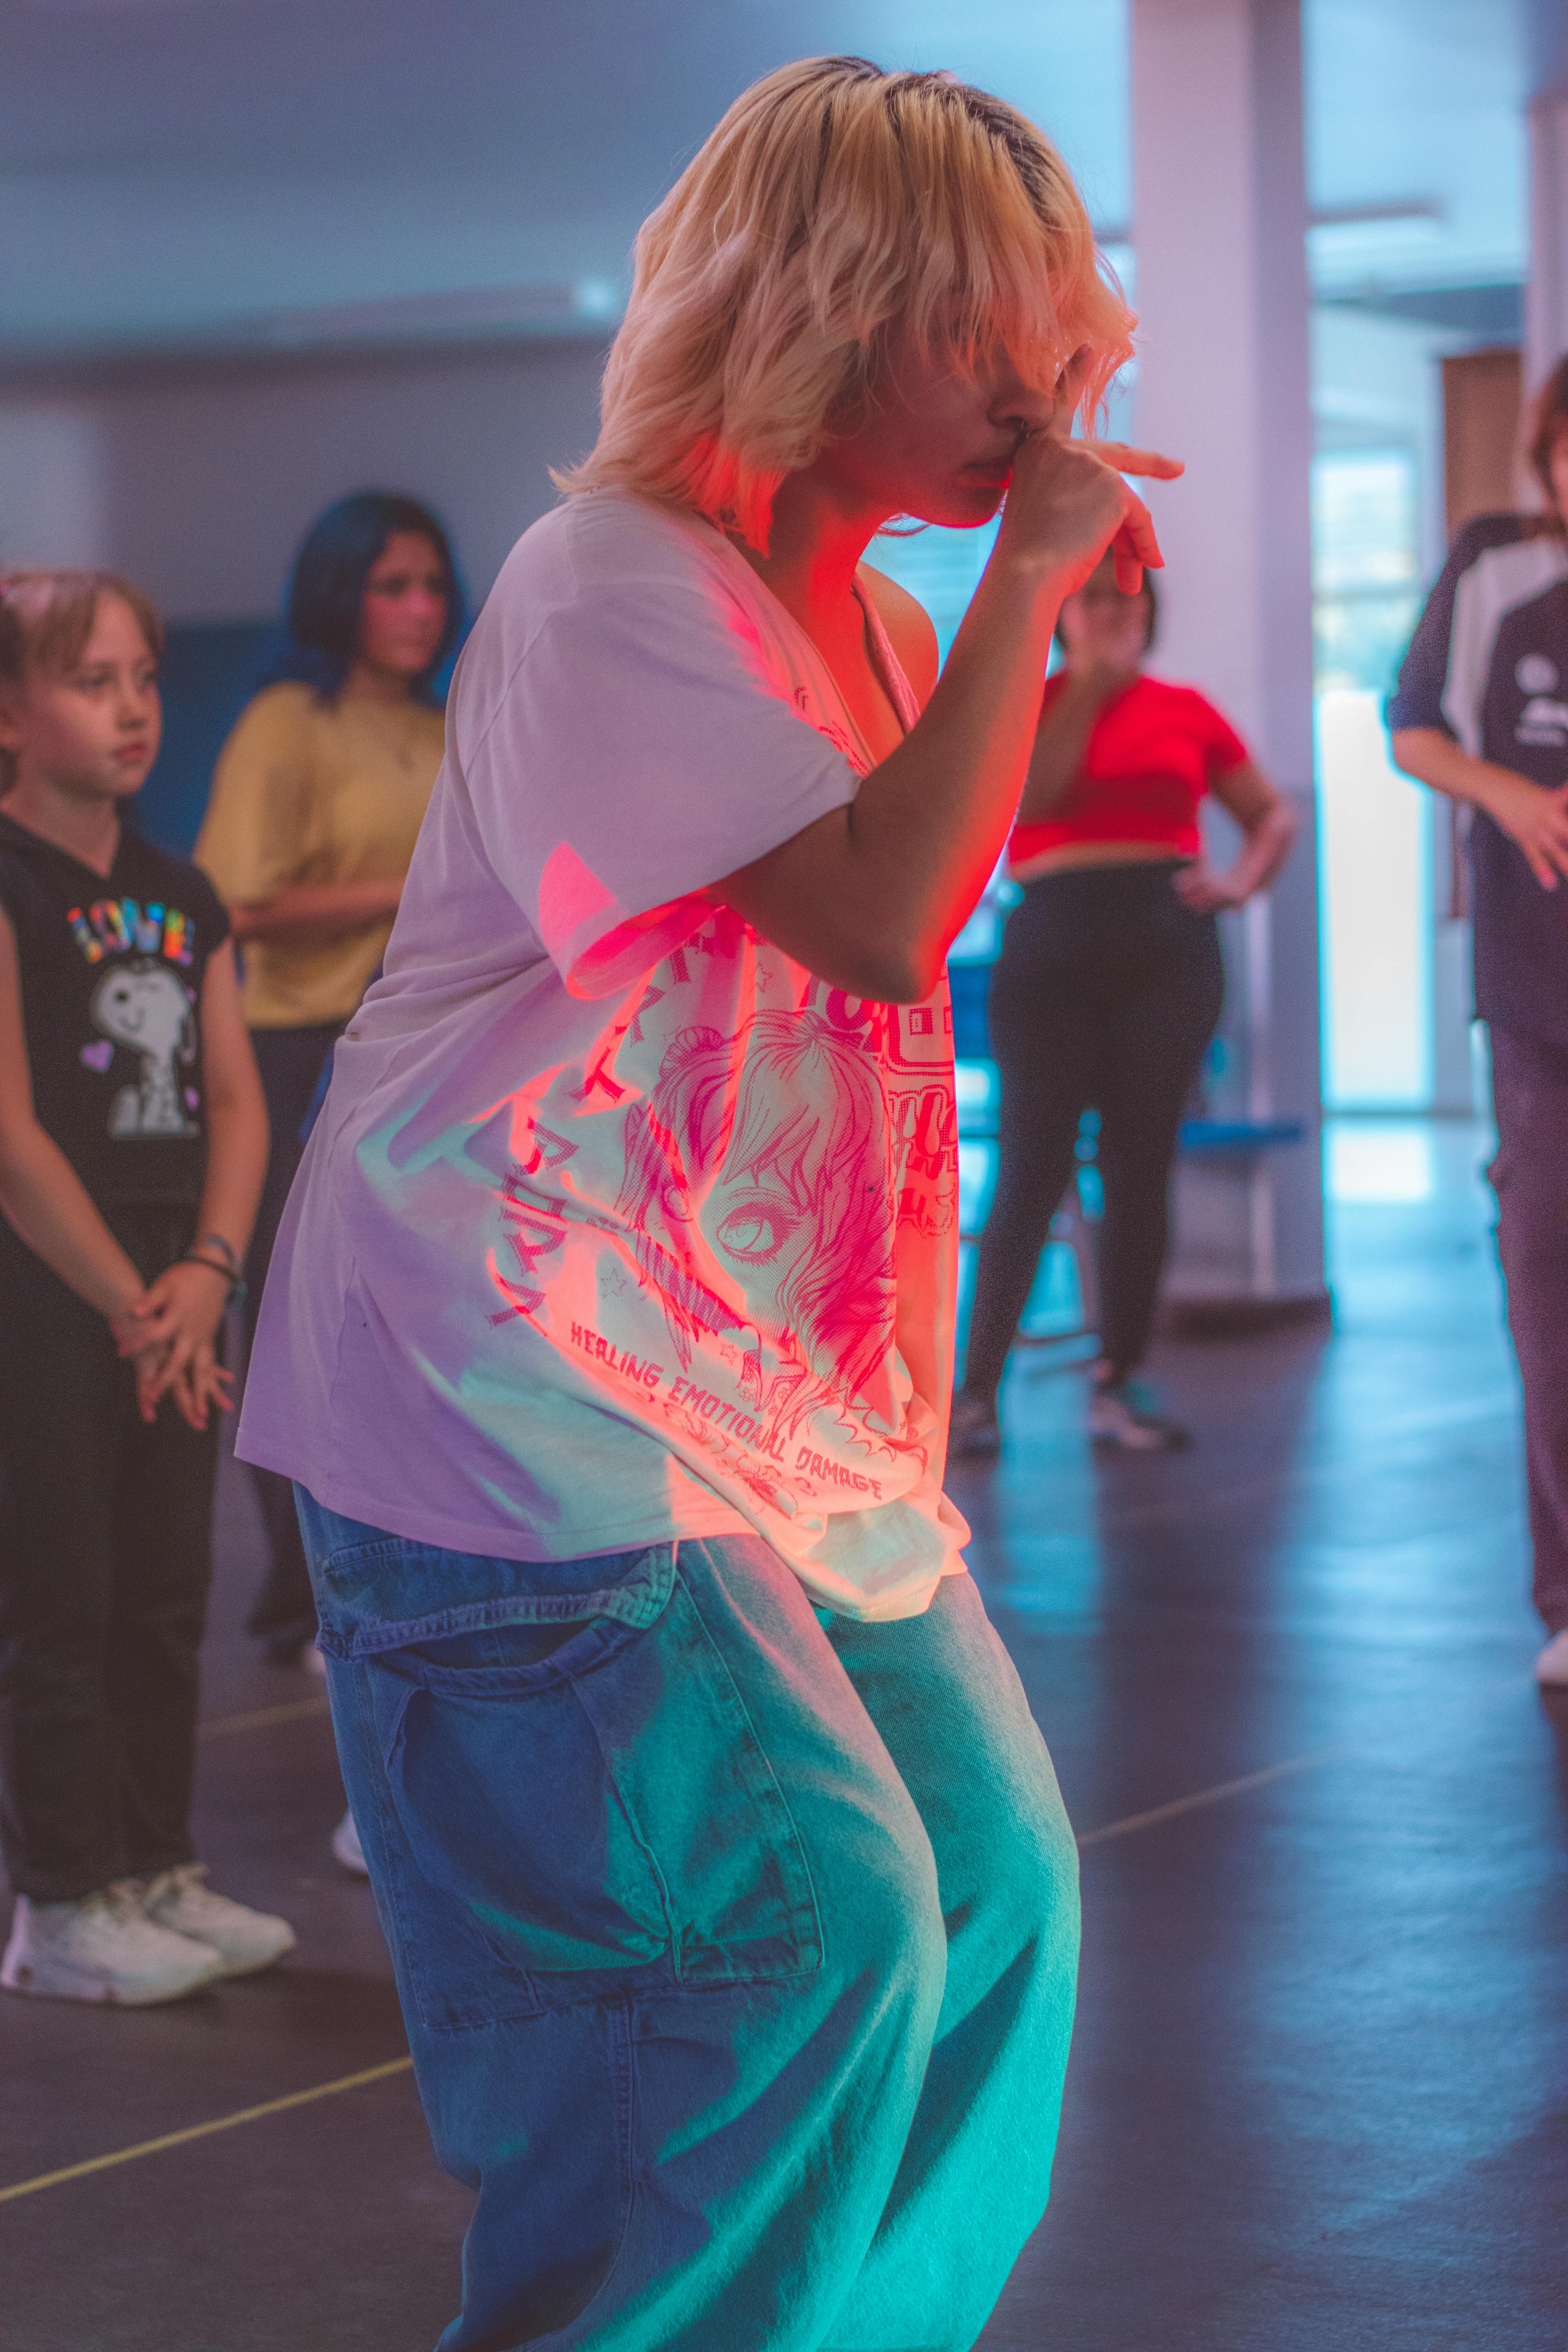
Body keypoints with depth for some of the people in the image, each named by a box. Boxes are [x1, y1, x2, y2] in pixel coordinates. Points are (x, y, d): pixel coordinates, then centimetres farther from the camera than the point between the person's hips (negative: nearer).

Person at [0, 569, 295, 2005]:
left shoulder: (182, 899, 11)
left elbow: (233, 1096, 8)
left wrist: (210, 1268, -7)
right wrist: (132, 1304, -12)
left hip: (171, 1307, 7)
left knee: (167, 1598, 13)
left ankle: (157, 1870, 24)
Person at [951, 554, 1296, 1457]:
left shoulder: (1185, 711, 11)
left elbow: (1273, 815, 16)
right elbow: (1031, 794, -13)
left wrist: (1241, 882, -3)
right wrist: (1090, 682, -9)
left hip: (1168, 949, 2)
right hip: (1053, 946, -2)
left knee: (1143, 1164, 2)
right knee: (1034, 1168, -6)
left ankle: (1122, 1381, 9)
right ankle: (977, 1388, -2)